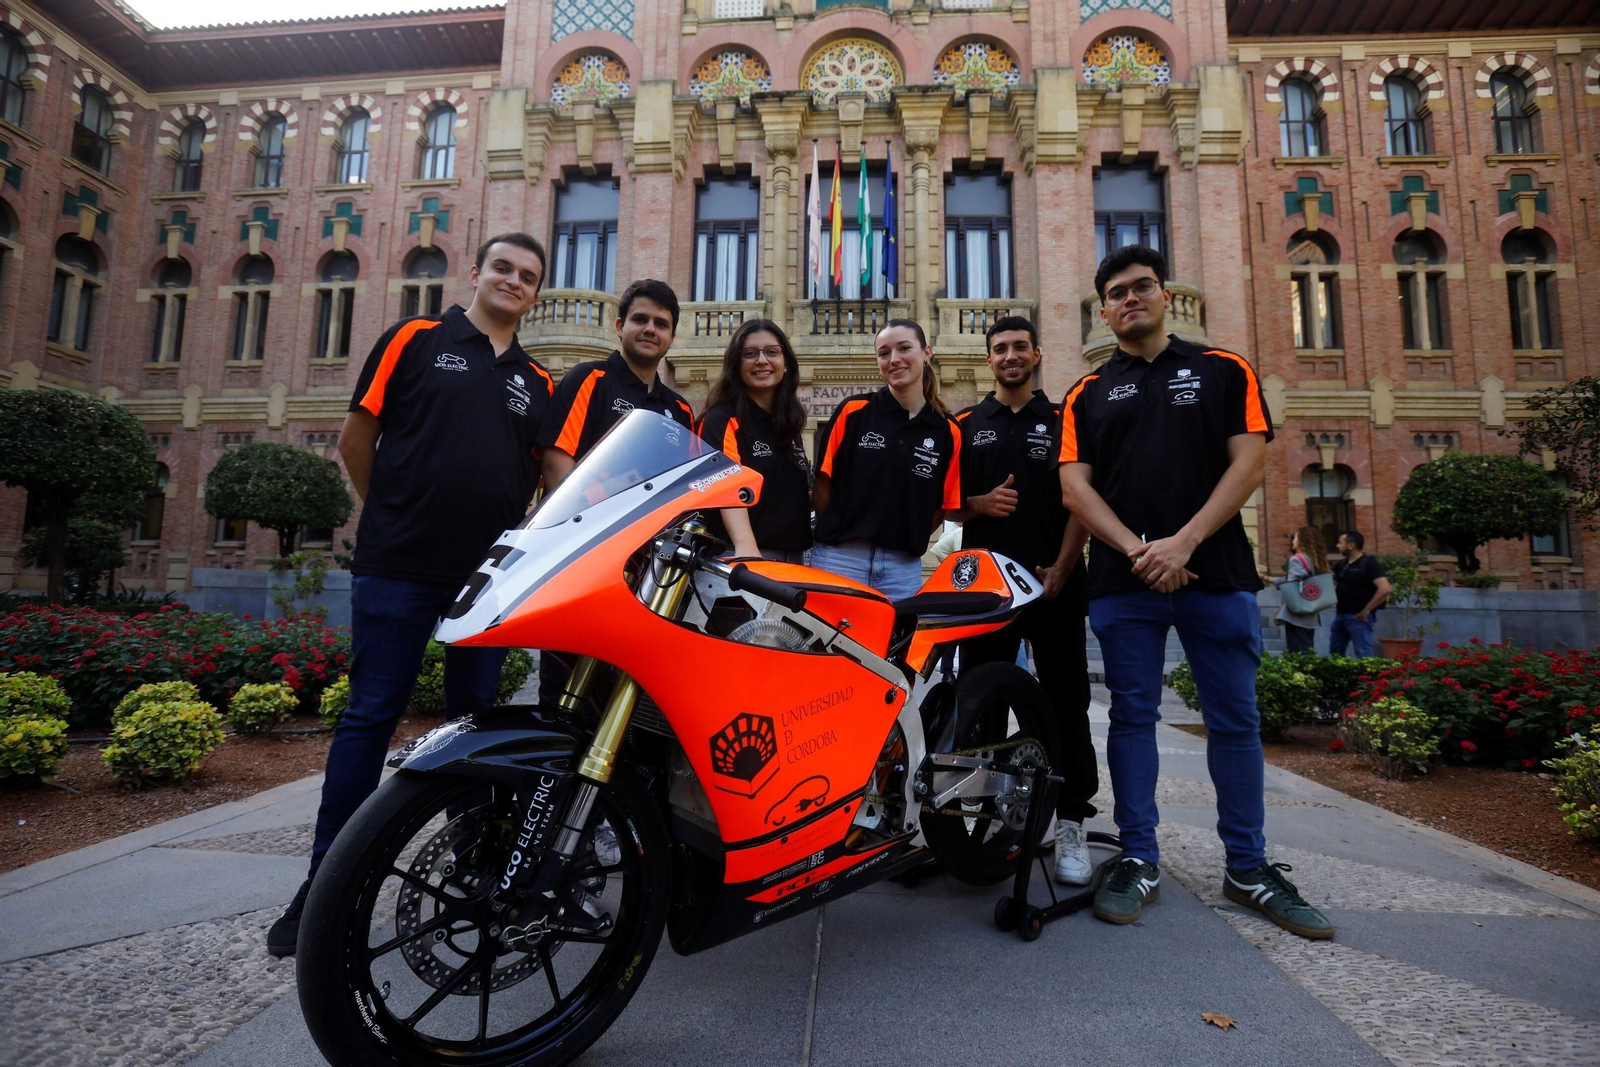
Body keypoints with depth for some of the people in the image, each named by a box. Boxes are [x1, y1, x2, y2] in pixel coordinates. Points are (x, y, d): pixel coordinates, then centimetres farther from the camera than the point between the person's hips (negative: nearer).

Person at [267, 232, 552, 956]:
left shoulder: (536, 381, 15)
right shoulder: (414, 339, 4)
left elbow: (546, 472, 19)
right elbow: (356, 438, 4)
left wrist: (520, 536, 9)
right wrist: (394, 514, 8)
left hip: (490, 573, 4)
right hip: (399, 567, -3)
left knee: (476, 722, 11)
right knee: (370, 717, 2)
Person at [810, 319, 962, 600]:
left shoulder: (948, 430, 5)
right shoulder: (853, 411, 0)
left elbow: (943, 506, 9)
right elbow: (822, 484, 2)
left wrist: (908, 540, 2)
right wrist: (837, 533, 2)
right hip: (840, 559, -1)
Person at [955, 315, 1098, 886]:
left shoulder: (1064, 421, 10)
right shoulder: (965, 424, 13)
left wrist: (1062, 567, -9)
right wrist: (979, 503, -10)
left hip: (1053, 580, -1)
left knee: (1066, 703, 0)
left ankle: (1071, 824, 9)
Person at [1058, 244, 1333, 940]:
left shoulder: (1223, 371, 11)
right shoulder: (1087, 394, 12)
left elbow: (1249, 462, 0)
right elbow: (1075, 487, 1)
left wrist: (1182, 543, -12)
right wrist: (1138, 551, -13)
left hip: (1217, 572, 0)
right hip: (1122, 579, 0)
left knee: (1235, 720, 6)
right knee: (1133, 717, 4)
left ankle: (1248, 868, 20)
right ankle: (1139, 861, 15)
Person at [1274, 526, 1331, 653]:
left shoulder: (1296, 559, -10)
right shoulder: (1315, 559, 15)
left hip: (1296, 614, -8)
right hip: (1310, 614, 8)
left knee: (1298, 654, -6)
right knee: (1308, 653, 12)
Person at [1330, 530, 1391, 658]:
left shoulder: (1368, 564, -12)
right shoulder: (1341, 564, 11)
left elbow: (1385, 588, -22)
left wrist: (1367, 610, -19)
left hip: (1358, 616, -8)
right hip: (1340, 615, 8)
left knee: (1363, 655, -4)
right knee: (1335, 653, 14)